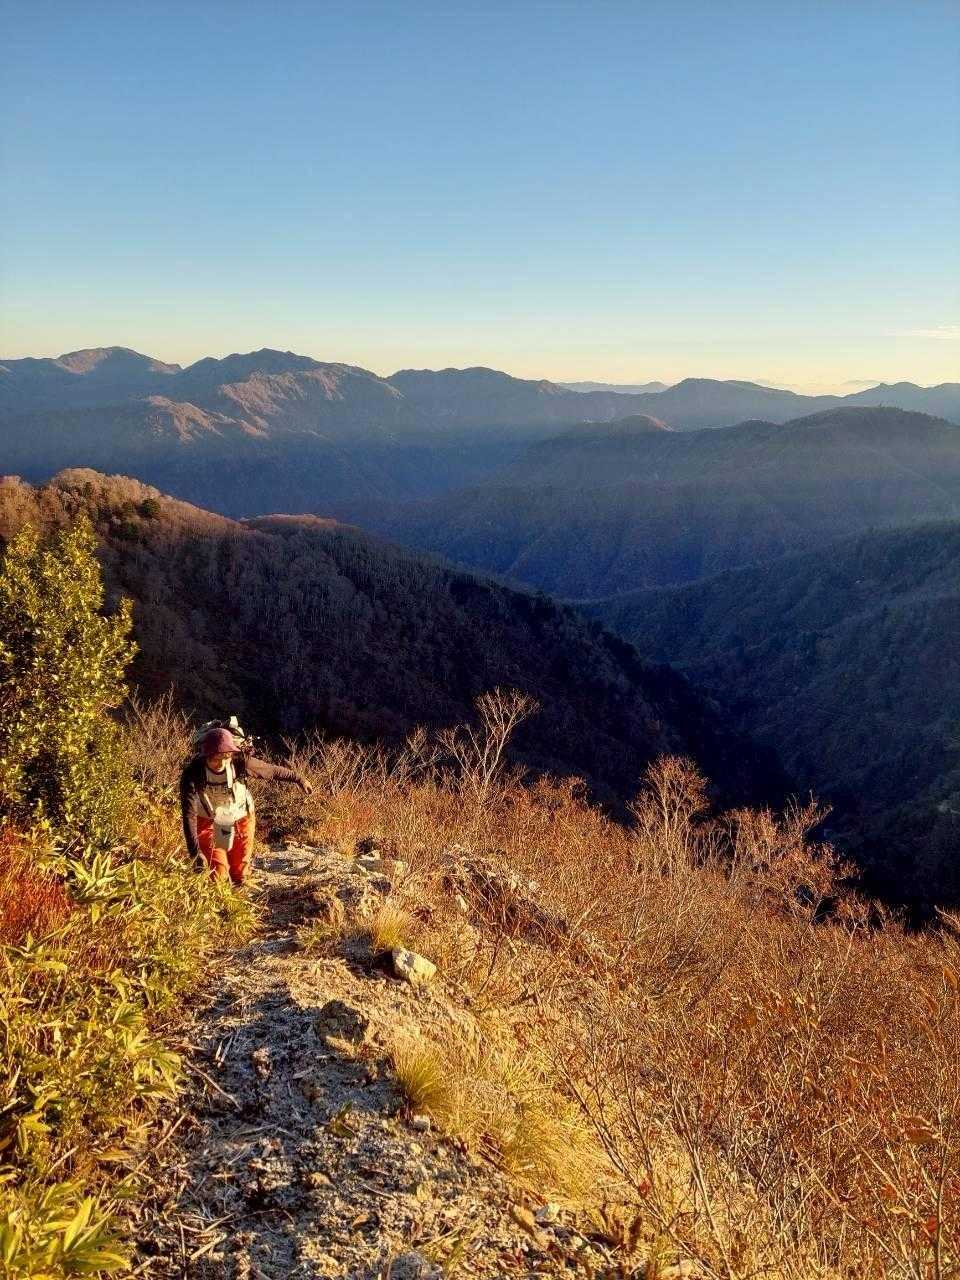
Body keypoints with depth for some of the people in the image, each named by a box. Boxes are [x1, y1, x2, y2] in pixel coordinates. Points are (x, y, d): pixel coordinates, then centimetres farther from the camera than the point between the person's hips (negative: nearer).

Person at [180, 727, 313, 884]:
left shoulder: (240, 763, -27)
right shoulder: (192, 773, -30)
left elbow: (271, 770, -10)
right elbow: (189, 813, -32)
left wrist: (299, 779, 3)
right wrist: (195, 852, -39)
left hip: (241, 820, 2)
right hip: (208, 823, -1)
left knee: (240, 875, 9)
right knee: (217, 873, -7)